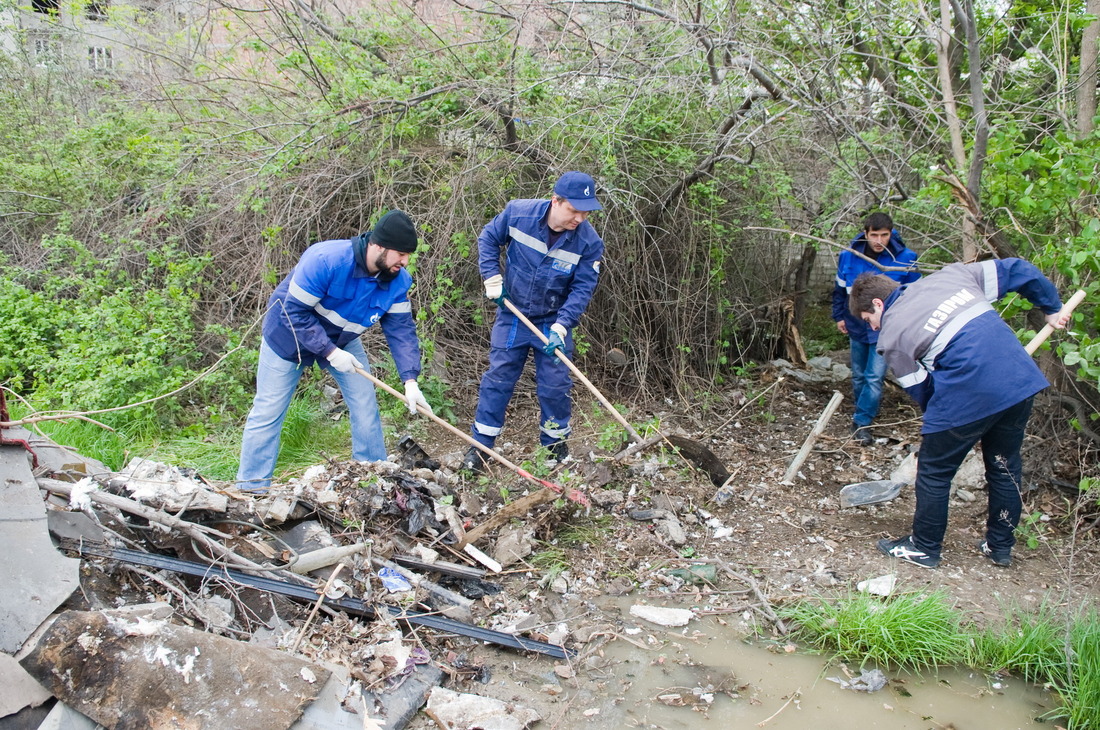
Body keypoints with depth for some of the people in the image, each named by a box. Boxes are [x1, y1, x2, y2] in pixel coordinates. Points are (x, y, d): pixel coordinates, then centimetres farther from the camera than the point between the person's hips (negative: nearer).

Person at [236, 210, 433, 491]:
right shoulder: (325, 260, -35)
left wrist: (410, 381, -26)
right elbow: (295, 312, -30)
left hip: (343, 340, 5)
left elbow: (401, 329, -16)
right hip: (289, 335, -5)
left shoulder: (397, 280, -17)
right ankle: (251, 488, 11)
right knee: (268, 412, -1)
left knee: (365, 406, -2)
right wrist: (330, 352, -33)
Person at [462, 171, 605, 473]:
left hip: (554, 322, 0)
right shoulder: (518, 213, -16)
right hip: (512, 315, 0)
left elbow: (581, 289, -15)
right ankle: (479, 445, 12)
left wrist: (561, 327, -26)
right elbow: (488, 239, 1)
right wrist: (492, 279, -8)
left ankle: (555, 443, 23)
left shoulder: (589, 242, -18)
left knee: (555, 386, 3)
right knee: (497, 379, 3)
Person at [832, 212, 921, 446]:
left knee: (874, 377, -10)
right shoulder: (849, 255, -8)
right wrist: (839, 316, 10)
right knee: (858, 376, 16)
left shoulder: (905, 259, -14)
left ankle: (862, 422, -2)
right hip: (856, 326, 3)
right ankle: (863, 413, 35)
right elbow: (840, 288, 8)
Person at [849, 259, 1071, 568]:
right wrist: (1052, 308, 27)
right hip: (1023, 379, 7)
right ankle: (1000, 546, 37)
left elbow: (921, 390, 4)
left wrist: (941, 422, 20)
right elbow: (1018, 270, 17)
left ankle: (924, 548, 26)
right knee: (1005, 467, 23)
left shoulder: (891, 336, 0)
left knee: (934, 472, 13)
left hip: (967, 396, -7)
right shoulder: (951, 274, 15)